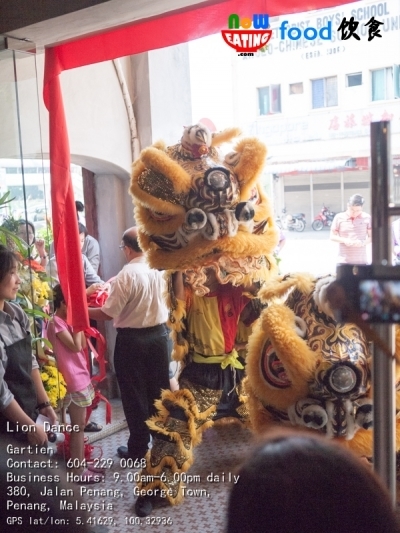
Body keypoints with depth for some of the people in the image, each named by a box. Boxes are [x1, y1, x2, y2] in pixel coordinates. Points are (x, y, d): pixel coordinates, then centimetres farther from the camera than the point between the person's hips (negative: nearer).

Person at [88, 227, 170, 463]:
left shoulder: (127, 275, -19)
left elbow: (109, 313, -17)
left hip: (132, 339, -5)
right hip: (159, 334, 6)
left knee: (135, 394, 8)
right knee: (159, 389, 16)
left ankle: (138, 448, 18)